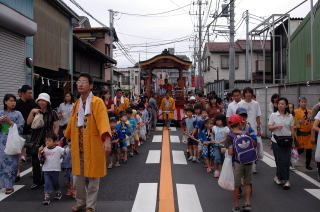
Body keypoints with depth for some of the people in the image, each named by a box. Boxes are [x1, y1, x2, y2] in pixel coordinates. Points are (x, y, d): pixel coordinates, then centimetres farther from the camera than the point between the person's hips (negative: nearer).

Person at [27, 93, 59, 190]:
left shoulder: (52, 113, 0)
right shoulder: (36, 112, 9)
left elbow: (56, 127, 1)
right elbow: (28, 122, 0)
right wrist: (32, 112, -10)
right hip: (36, 141, 3)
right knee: (35, 162, 3)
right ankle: (37, 182, 15)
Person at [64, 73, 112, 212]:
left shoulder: (97, 102, -10)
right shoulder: (77, 104, 10)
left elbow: (103, 120, -22)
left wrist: (107, 139, -35)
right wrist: (65, 138, 27)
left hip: (92, 146, -5)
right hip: (78, 146, 5)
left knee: (92, 177, 4)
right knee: (78, 177, 12)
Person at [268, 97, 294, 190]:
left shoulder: (290, 116, 5)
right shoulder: (273, 115, 0)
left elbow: (292, 129, 9)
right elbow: (269, 127, 1)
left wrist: (293, 141, 8)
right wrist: (276, 126, -19)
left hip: (287, 140, 2)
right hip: (276, 140, -2)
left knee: (286, 160, -2)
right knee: (280, 160, -4)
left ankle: (278, 176, 14)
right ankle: (285, 180, 7)